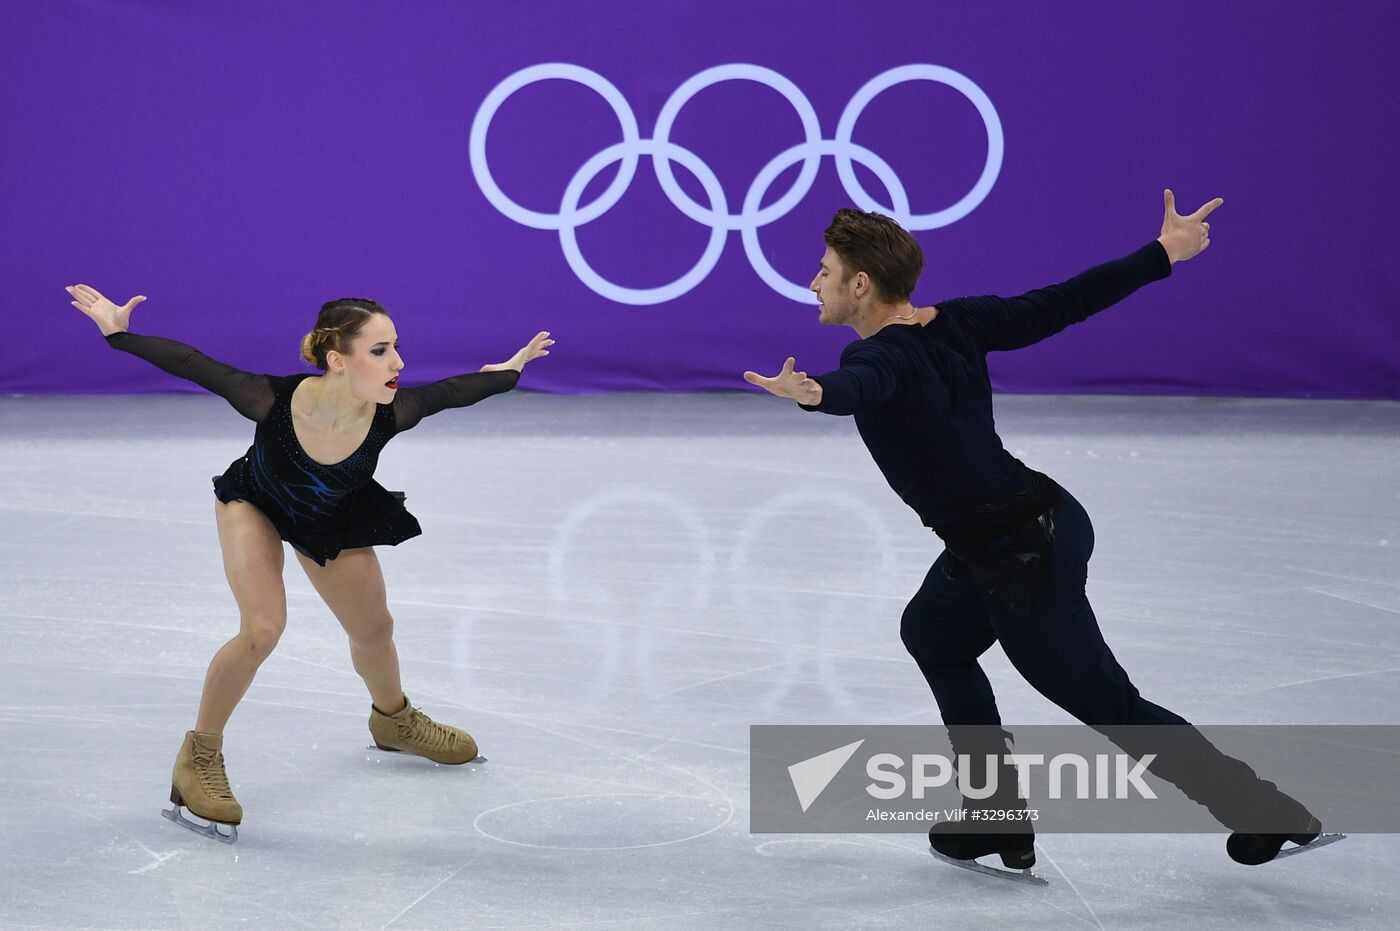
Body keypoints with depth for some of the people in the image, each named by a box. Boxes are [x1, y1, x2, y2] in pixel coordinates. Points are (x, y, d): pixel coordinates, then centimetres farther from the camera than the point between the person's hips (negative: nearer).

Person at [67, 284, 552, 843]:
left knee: (373, 631, 19)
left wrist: (510, 370, -1)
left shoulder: (391, 412, -36)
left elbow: (451, 391, -17)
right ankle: (200, 758, -3)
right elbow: (193, 366, -30)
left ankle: (393, 719, 52)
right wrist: (117, 332, -24)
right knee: (262, 630, -23)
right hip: (254, 504, -4)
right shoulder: (274, 400, -43)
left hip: (333, 520, 4)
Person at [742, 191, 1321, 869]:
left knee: (1110, 707, 6)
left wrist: (813, 395, -66)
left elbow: (857, 389, -44)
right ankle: (998, 816, 31)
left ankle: (1269, 813, 14)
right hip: (1046, 516, 9)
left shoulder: (878, 356, -19)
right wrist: (1162, 254, 15)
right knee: (932, 635, 28)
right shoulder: (957, 323, 3)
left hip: (1019, 560, -9)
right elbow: (1061, 304, 6)